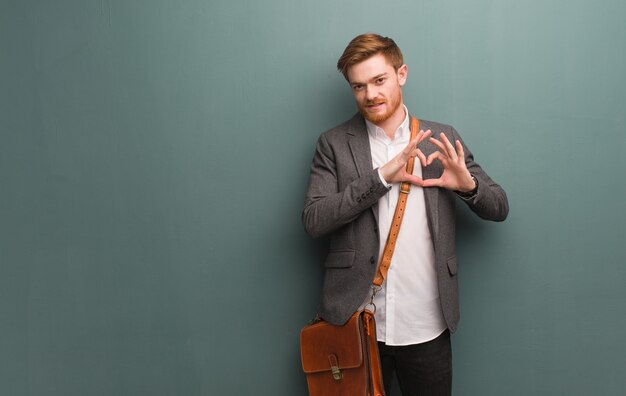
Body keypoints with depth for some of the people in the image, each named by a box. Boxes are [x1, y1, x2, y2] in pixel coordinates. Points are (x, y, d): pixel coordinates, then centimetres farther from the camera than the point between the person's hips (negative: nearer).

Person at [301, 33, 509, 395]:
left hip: (427, 327, 1)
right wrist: (381, 176, -20)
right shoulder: (334, 144, 1)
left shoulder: (442, 138, 4)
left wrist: (468, 184, -16)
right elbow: (313, 220, -10)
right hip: (356, 325, -1)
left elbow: (499, 208, 7)